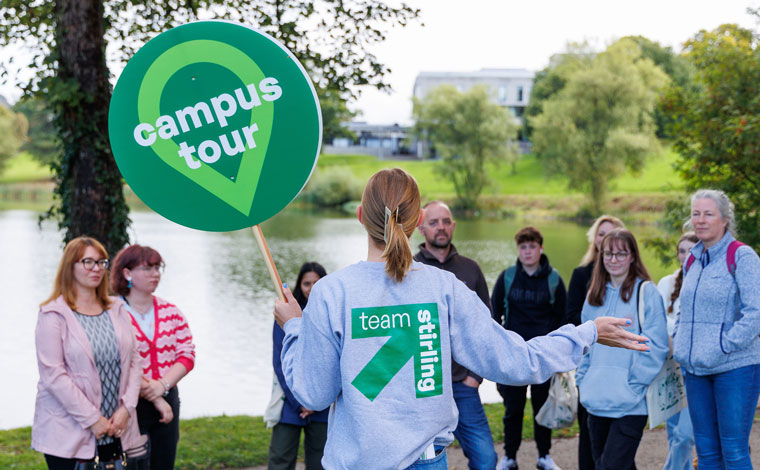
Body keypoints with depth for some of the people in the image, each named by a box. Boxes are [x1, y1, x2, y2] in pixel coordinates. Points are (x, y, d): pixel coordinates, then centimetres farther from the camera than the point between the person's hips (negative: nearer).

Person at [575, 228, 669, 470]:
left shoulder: (646, 292, -4)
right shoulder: (595, 295, 14)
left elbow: (656, 345, -9)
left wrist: (634, 384, -13)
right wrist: (583, 380, 11)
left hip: (630, 404, -6)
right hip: (597, 401, 6)